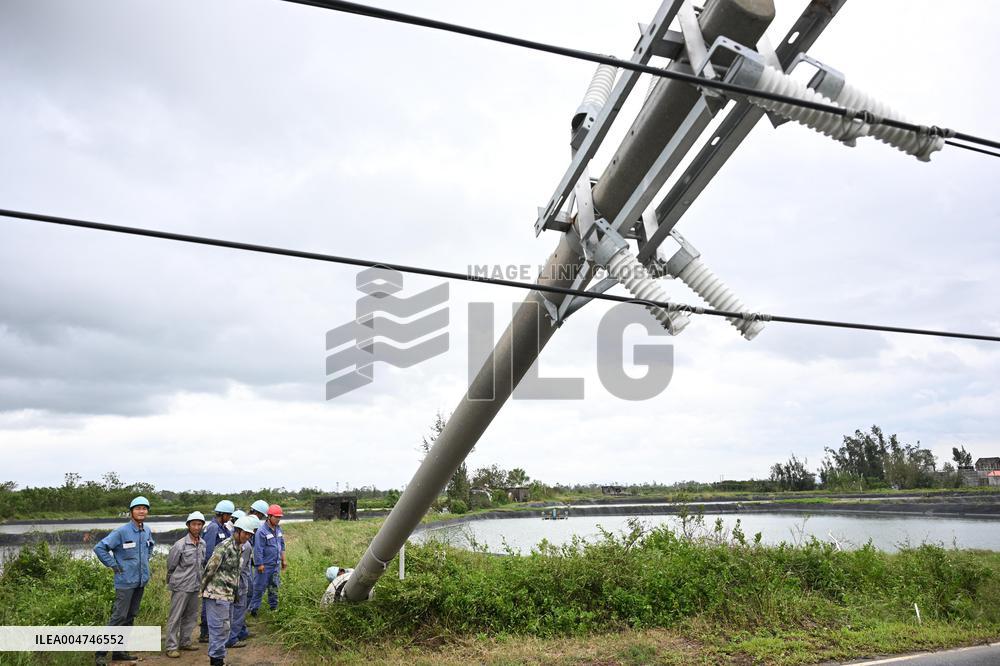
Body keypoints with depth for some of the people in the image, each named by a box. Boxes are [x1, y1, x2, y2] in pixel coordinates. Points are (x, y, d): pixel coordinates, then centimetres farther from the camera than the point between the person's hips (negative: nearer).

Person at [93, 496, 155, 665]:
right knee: (119, 617, -9)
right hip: (125, 581, -7)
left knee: (130, 617, 13)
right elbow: (99, 548, -16)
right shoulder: (121, 532, -15)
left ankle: (119, 651, 23)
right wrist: (113, 565, -13)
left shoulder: (147, 531, 5)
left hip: (141, 581, 7)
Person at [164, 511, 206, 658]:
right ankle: (171, 647, 9)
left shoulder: (203, 544, 2)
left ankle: (185, 642, 26)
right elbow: (170, 566, -4)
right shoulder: (180, 545, -15)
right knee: (175, 618, 1)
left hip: (195, 587, 6)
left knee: (191, 616, 14)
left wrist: (199, 582, 15)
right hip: (181, 587, -6)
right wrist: (172, 583, 6)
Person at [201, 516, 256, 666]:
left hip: (228, 595, 9)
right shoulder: (224, 547, -18)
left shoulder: (240, 548, 11)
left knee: (224, 627, 16)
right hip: (217, 594, -9)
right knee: (217, 627, -2)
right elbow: (210, 569, -15)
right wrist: (203, 589, -8)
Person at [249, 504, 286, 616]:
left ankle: (273, 606, 27)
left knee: (274, 586, 15)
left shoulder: (278, 529, 7)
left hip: (276, 564, 7)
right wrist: (260, 564, -16)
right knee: (260, 587, 1)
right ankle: (254, 608, 12)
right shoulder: (262, 531, -16)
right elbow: (258, 549, -16)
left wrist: (284, 560, 17)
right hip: (265, 565, -7)